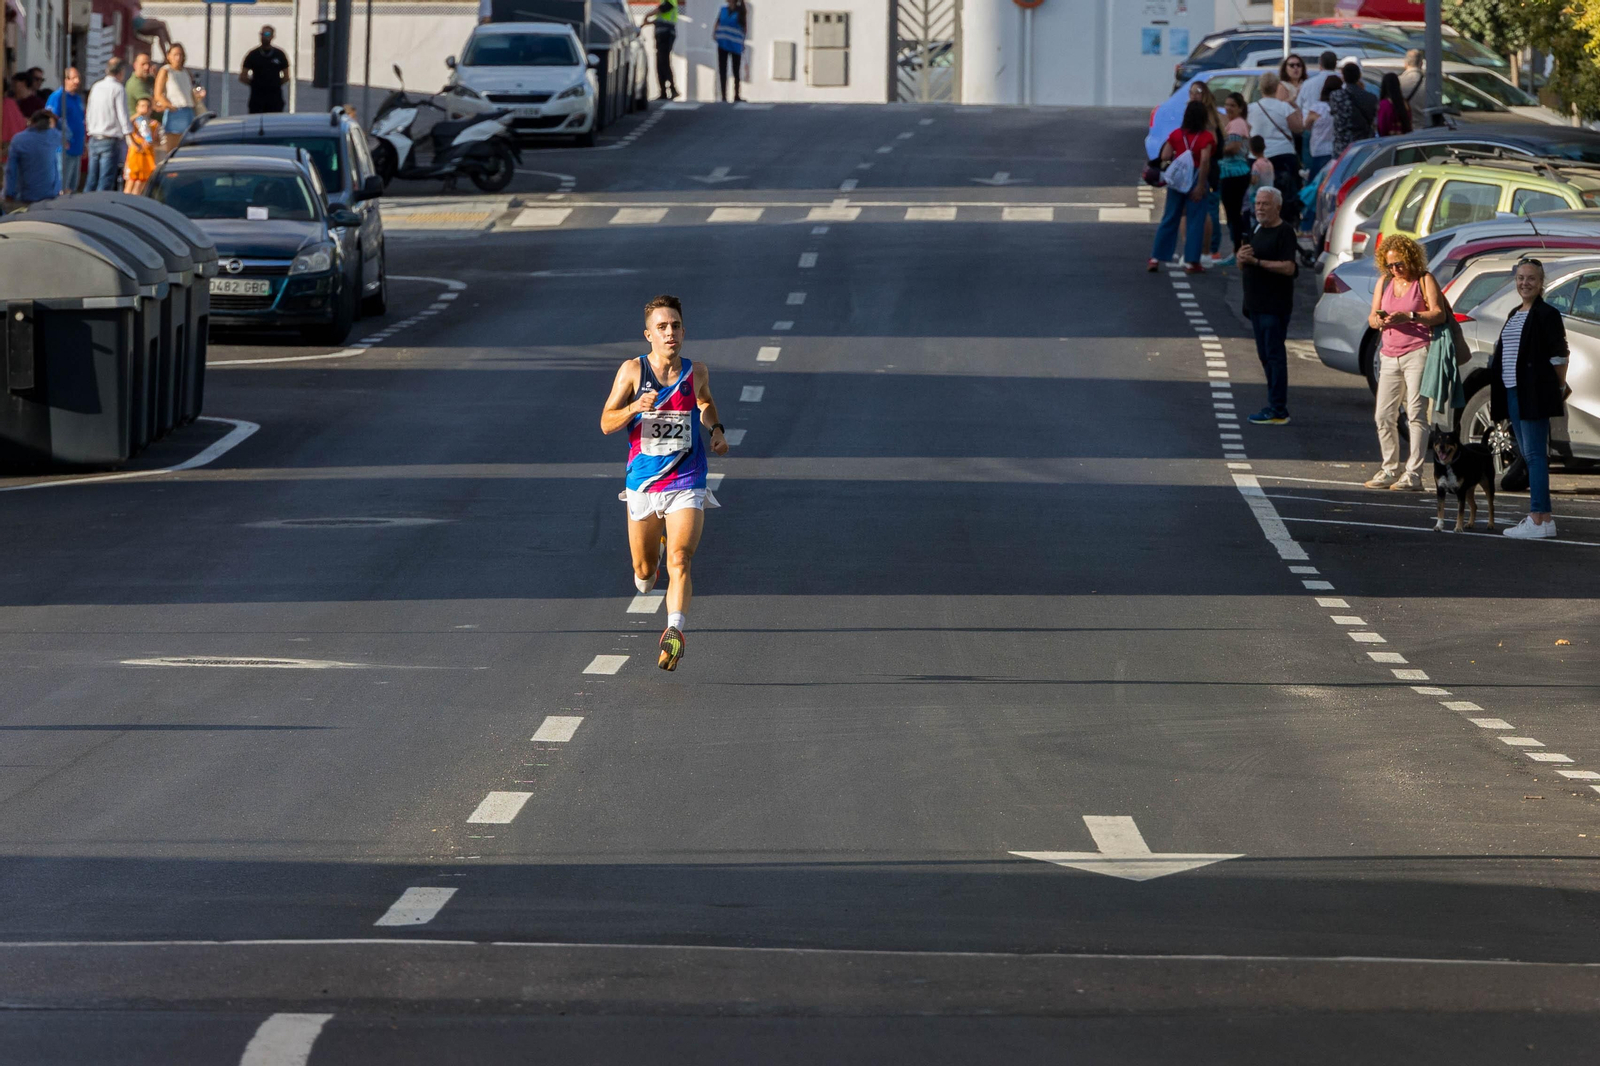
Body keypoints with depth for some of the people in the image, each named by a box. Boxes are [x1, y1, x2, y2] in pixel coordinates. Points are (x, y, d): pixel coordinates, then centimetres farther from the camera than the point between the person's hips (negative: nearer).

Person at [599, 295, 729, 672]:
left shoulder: (695, 372, 2)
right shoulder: (633, 371, -4)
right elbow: (606, 423, -5)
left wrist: (715, 428, 6)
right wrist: (635, 407, -24)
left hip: (686, 486, -1)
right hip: (642, 484, 1)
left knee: (679, 562, -20)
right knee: (645, 572, 13)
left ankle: (674, 632, -29)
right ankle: (648, 569, 48)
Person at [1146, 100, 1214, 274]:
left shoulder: (1176, 134, 4)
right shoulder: (1206, 137, -8)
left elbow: (1164, 157, -1)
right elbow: (1204, 160, -19)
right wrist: (1200, 185, -17)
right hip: (1195, 178, -4)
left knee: (1169, 219, 11)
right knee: (1195, 221, 3)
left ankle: (1155, 259, 10)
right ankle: (1191, 262, 4)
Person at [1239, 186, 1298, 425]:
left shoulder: (1284, 232, -11)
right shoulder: (1258, 231, 16)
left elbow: (1289, 267, -22)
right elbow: (1243, 268, 19)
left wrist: (1256, 262, -23)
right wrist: (1242, 258, -5)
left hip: (1275, 306, -9)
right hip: (1257, 304, 9)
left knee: (1275, 355, -8)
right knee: (1265, 356, 12)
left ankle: (1278, 411, -7)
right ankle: (1274, 405, 18)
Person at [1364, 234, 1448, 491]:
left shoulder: (1424, 280, -2)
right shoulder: (1384, 282, 14)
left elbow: (1439, 314, -11)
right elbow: (1371, 318, 13)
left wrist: (1409, 317, -25)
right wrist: (1378, 320, -12)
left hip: (1417, 353, -6)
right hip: (1389, 355, 6)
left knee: (1416, 413, -9)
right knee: (1383, 416, 3)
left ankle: (1413, 474, -10)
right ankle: (1390, 470, 13)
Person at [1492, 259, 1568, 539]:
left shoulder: (1547, 315, -7)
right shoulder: (1514, 316, 19)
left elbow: (1559, 357, -9)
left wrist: (1560, 390, -10)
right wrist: (1495, 390, 19)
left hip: (1534, 394, -9)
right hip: (1513, 392, 9)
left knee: (1534, 453, -11)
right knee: (1526, 454, 11)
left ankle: (1538, 520, -13)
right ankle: (1545, 516, 16)